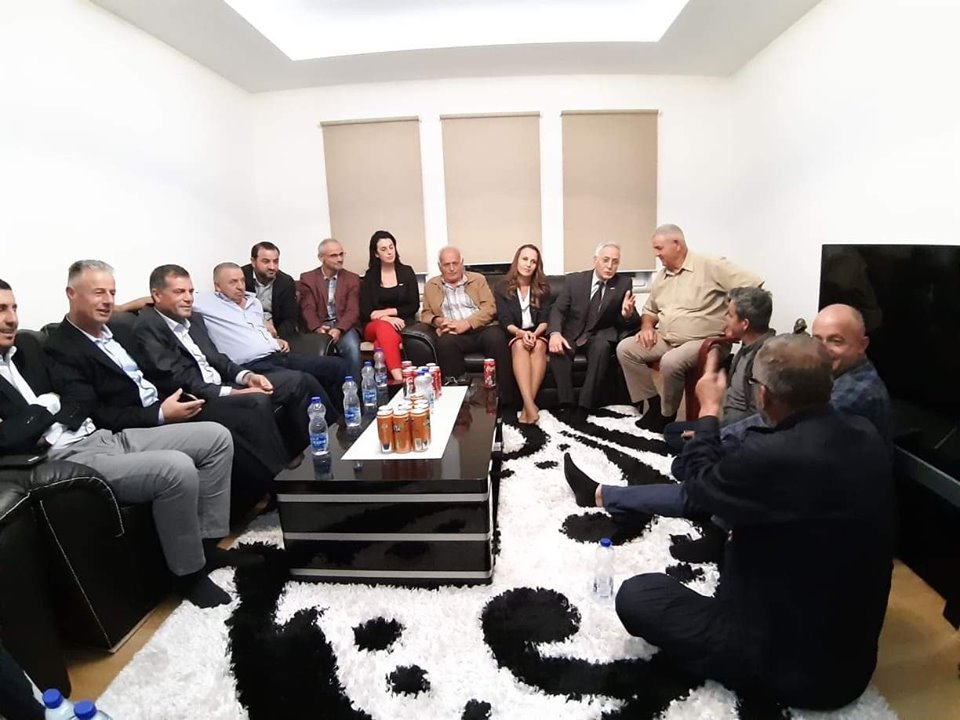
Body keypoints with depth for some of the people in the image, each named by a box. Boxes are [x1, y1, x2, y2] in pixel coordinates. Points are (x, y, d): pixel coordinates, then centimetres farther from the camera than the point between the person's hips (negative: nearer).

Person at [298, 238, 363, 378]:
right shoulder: (307, 279, 9)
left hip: (344, 327, 0)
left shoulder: (352, 279, 11)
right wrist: (318, 328, -22)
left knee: (352, 347, -32)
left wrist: (339, 329, -19)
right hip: (319, 327, 0)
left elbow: (352, 310, 0)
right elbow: (308, 310, -1)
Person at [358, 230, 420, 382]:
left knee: (382, 343, -35)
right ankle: (399, 379, -49)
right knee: (385, 328, -37)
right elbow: (365, 312, 1)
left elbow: (414, 306, 5)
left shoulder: (406, 272, 10)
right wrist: (387, 318, -18)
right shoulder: (370, 276, 9)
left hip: (402, 323, 0)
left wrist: (389, 311, -9)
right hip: (375, 325, 0)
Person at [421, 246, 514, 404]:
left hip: (482, 328, 0)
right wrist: (437, 320, -8)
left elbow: (490, 307, 4)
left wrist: (467, 323, -12)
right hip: (454, 333, 0)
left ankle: (504, 401, -29)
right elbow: (426, 314, 18)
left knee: (496, 337, -34)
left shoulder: (478, 279, 16)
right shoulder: (431, 285, 20)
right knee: (445, 343, -35)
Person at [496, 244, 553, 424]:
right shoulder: (503, 288, 3)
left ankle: (527, 406, -37)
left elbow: (545, 319, -1)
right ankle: (530, 404, -48)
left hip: (538, 334, 1)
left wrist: (535, 334, -22)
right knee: (520, 346, -35)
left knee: (538, 346, -34)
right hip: (514, 335, -1)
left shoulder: (543, 288, 7)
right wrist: (521, 333, -25)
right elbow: (505, 321, -5)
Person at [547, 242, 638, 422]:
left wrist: (628, 314, -29)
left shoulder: (624, 283, -1)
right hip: (572, 335, 1)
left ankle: (584, 406, -33)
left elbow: (632, 323, -3)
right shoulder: (574, 279, -1)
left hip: (601, 336, 0)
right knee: (557, 348, -31)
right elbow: (558, 310, -3)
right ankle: (567, 404, -29)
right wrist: (555, 333, -25)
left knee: (601, 347, -35)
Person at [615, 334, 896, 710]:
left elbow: (701, 484, -10)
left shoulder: (773, 456, -32)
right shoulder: (866, 435, -8)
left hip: (789, 663, -7)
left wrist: (709, 411, 3)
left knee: (636, 594, -3)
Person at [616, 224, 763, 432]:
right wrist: (647, 326, 1)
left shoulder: (710, 266, -10)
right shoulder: (661, 276, 13)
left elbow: (753, 285, -16)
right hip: (665, 340, 8)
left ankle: (667, 415, -8)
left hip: (701, 341, -7)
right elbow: (649, 309, 24)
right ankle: (654, 403, -1)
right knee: (625, 348, -8)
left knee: (670, 362, -35)